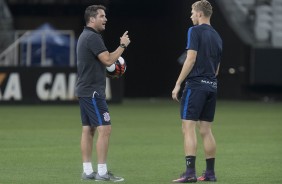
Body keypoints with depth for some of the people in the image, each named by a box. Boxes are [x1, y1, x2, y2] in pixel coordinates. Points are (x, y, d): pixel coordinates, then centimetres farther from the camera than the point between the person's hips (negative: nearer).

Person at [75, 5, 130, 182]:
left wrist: (110, 69, 16)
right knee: (104, 129, -10)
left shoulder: (84, 36, 16)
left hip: (85, 90, 10)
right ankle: (102, 172, -11)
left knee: (88, 130, 9)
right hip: (93, 91, -10)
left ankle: (87, 171, 10)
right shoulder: (93, 37, -16)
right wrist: (123, 45, -10)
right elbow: (108, 60, -21)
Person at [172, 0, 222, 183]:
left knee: (189, 127, -8)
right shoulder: (216, 36, 16)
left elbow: (191, 59, -14)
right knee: (206, 130, 11)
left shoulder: (195, 31, -7)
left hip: (196, 85, -7)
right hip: (212, 86, 7)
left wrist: (178, 83, -11)